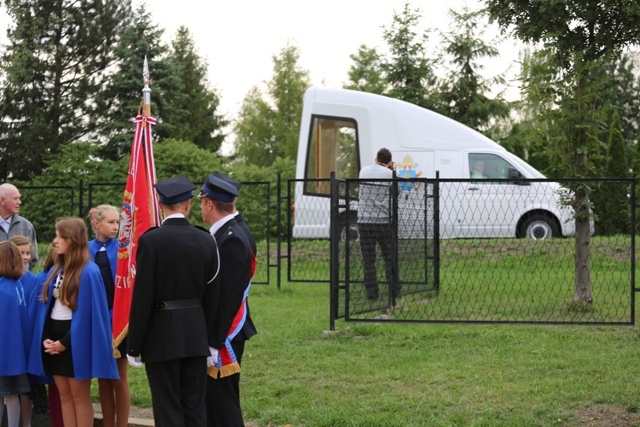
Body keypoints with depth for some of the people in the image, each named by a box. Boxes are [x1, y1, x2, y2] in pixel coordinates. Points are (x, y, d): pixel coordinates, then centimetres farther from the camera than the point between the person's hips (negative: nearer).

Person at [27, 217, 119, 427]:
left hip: (75, 341, -7)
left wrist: (65, 342, -14)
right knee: (64, 395, 10)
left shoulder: (89, 272, -13)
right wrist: (45, 338, -4)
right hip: (53, 340, 7)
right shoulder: (56, 270, 10)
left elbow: (87, 312, -16)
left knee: (79, 395, 0)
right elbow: (46, 306, 11)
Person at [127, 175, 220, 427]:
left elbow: (142, 298, -11)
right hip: (196, 334, 4)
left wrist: (134, 347, -4)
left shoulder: (151, 240, -11)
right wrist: (211, 340, 14)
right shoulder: (206, 241, 1)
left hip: (162, 335, -4)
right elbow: (212, 295, 6)